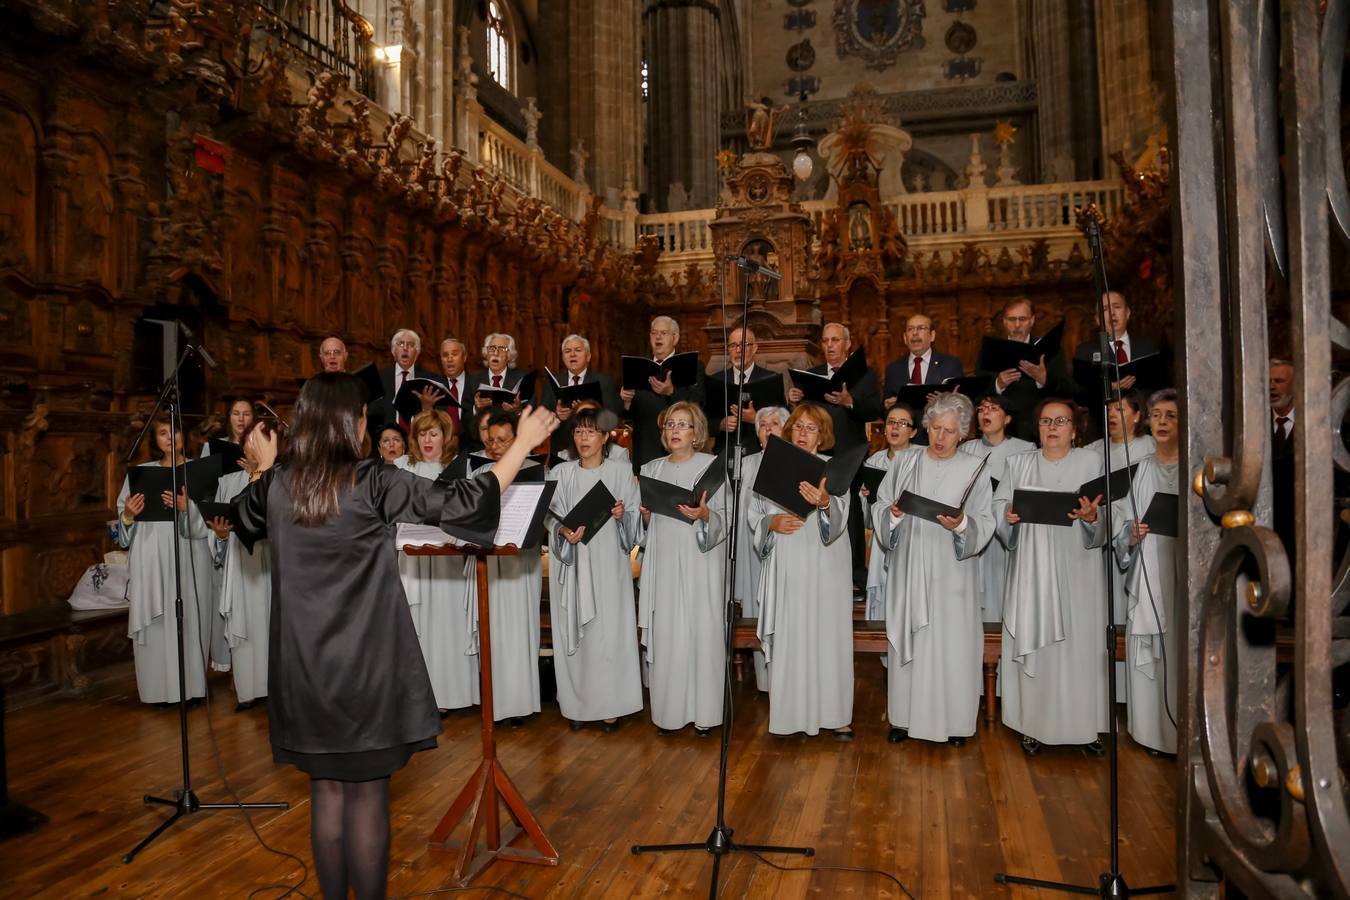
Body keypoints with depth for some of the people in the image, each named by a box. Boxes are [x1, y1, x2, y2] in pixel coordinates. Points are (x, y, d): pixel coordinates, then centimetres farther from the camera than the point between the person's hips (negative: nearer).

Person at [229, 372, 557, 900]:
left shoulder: (277, 484, 0)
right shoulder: (372, 484, -16)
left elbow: (245, 523, 22)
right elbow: (460, 505, -18)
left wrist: (262, 467, 36)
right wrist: (525, 442, -11)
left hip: (304, 667, 5)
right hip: (365, 666, -5)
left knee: (326, 791, 17)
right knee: (367, 797, 7)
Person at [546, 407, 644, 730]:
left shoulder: (622, 470, 2)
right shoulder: (560, 474, 5)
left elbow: (635, 516, 3)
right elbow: (550, 517, 3)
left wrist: (622, 515, -18)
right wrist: (564, 531, -16)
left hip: (608, 561, -1)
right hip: (572, 562, 1)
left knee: (610, 628, -2)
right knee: (574, 629, 3)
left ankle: (609, 704, 8)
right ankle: (578, 703, 13)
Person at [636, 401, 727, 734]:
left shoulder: (713, 465, 1)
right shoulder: (651, 469, 13)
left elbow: (726, 519, -2)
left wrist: (705, 514, -21)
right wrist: (644, 516, -3)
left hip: (700, 560, -3)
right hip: (663, 561, 3)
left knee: (701, 631, -3)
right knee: (665, 635, 3)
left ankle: (703, 711, 8)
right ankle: (669, 711, 13)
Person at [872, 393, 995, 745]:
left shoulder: (973, 469, 0)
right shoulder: (907, 463, 6)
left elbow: (985, 526, -3)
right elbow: (880, 510, 4)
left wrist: (962, 524, -23)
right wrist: (892, 513, -17)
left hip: (951, 573, -2)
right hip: (908, 569, 2)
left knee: (952, 644, 1)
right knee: (907, 640, 6)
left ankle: (954, 720, 15)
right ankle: (905, 716, 18)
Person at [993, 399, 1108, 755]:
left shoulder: (1090, 463, 4)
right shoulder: (1019, 463, 11)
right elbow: (998, 503, 7)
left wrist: (1091, 517, -23)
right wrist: (1009, 514, -15)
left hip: (1076, 569, -1)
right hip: (1031, 569, 1)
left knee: (1079, 643, 1)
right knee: (1032, 644, 2)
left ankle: (1084, 723, 13)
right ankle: (1034, 724, 11)